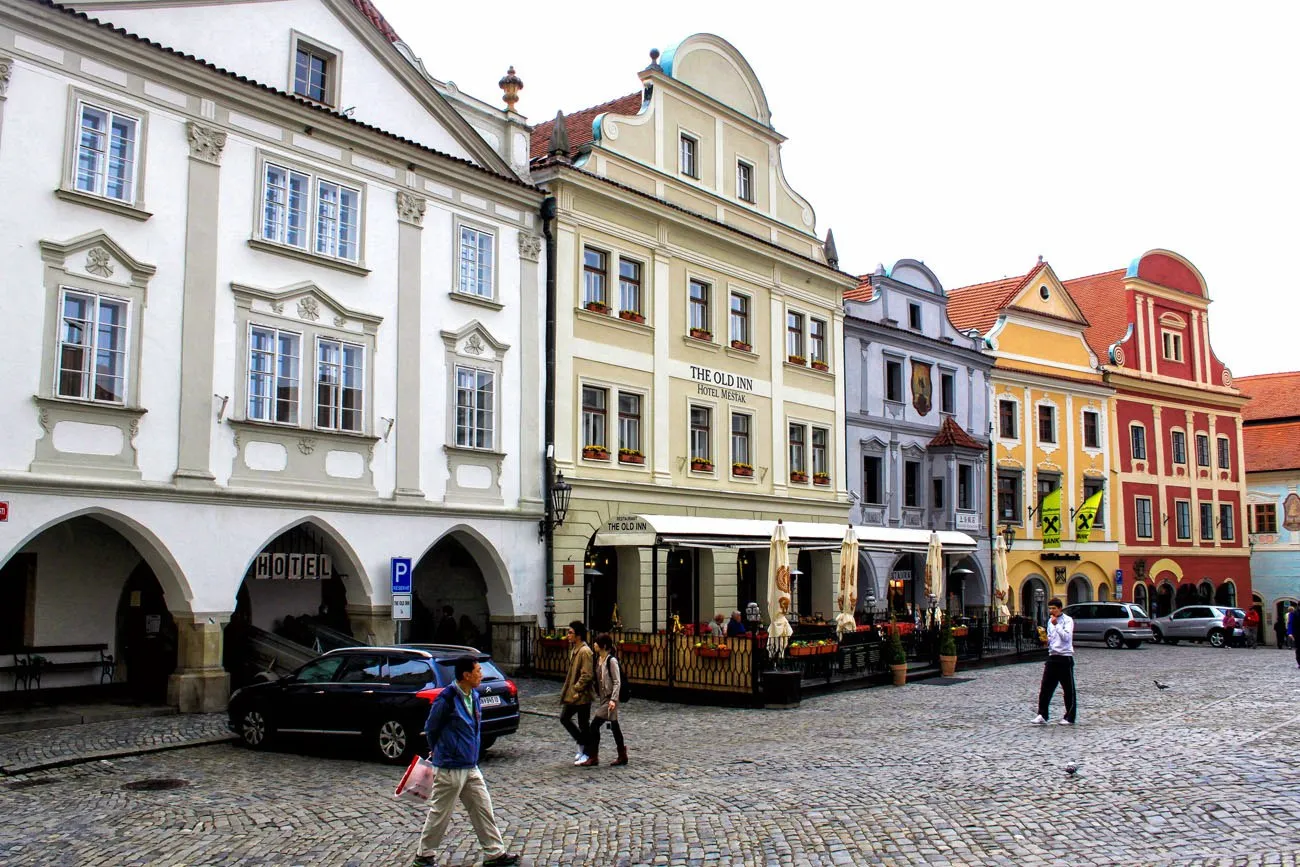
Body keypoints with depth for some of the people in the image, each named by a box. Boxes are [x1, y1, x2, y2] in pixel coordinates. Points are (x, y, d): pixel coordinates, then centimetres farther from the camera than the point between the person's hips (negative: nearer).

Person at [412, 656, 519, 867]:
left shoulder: (474, 696, 5)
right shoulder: (446, 699, -20)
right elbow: (431, 728, -6)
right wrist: (438, 751, 11)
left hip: (471, 766, 8)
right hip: (450, 768, -7)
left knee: (483, 809, 9)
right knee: (440, 813, 6)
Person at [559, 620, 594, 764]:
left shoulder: (585, 651, -19)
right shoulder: (574, 649, 11)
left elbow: (586, 675, -23)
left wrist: (577, 690, -20)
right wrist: (567, 690, 14)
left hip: (582, 696, -9)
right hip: (573, 694, 9)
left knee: (583, 725, 2)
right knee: (564, 718, 12)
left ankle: (586, 753, 15)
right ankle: (582, 744, 26)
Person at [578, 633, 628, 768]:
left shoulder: (611, 661, -15)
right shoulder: (598, 659, 9)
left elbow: (617, 682, -17)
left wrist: (613, 699, -23)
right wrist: (594, 695, 14)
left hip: (609, 699, -8)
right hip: (601, 698, 8)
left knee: (594, 725, -8)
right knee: (614, 727, 12)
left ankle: (593, 757, 1)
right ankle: (622, 756, 20)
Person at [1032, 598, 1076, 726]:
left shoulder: (1067, 620, -7)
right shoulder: (1050, 621, 15)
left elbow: (1066, 637, -21)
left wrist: (1056, 624, -23)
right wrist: (1046, 640, 4)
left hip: (1065, 657, -6)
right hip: (1052, 656, 6)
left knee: (1068, 689, 3)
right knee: (1045, 687, 0)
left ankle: (1069, 717, 11)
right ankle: (1042, 715, 3)